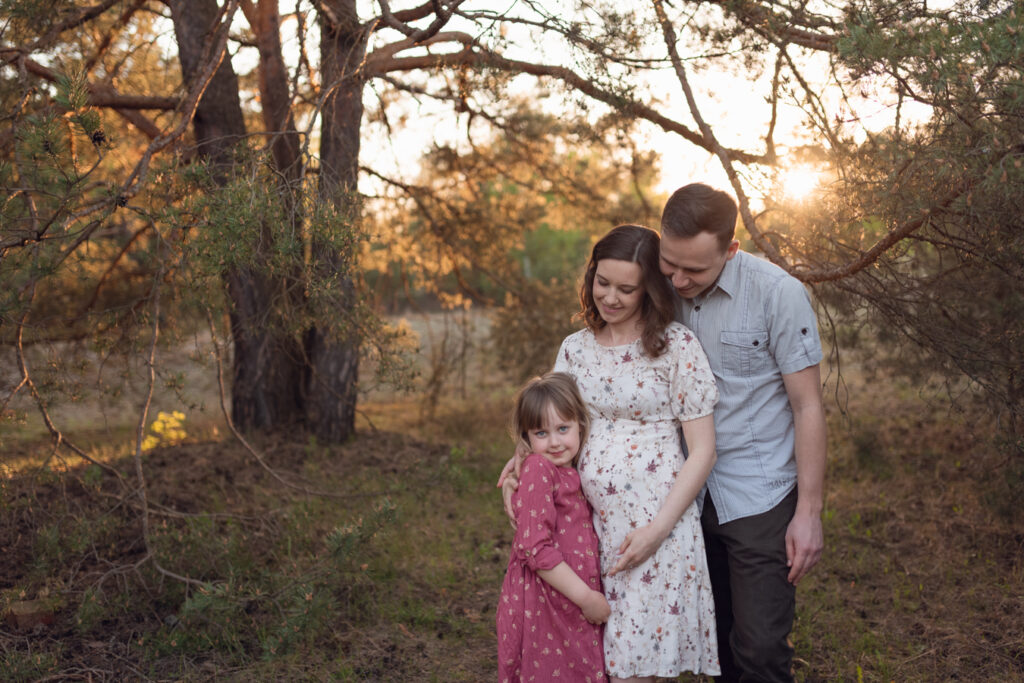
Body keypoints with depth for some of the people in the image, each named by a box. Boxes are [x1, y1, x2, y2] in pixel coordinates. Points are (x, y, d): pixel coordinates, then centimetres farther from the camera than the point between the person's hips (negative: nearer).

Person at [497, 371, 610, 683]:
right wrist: (586, 597, -17)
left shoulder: (572, 473, 10)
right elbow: (535, 550, -20)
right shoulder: (538, 470, -14)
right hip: (543, 607, -7)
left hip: (575, 606, 7)